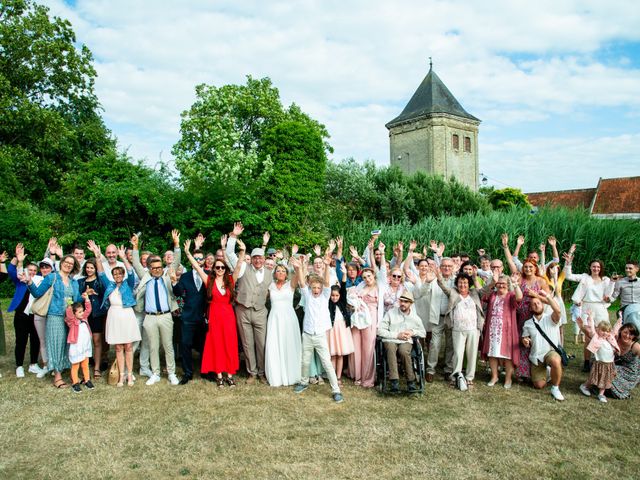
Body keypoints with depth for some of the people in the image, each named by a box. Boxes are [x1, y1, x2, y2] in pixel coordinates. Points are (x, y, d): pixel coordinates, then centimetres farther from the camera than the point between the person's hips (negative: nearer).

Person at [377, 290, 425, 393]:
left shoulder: (415, 318, 13)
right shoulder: (391, 313, 6)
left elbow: (423, 333, 23)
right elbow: (380, 330, 0)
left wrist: (413, 332, 2)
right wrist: (397, 335, -7)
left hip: (406, 342, 1)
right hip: (390, 340, -1)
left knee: (404, 351, -35)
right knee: (391, 348, -37)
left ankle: (411, 381, -25)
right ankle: (394, 381, -41)